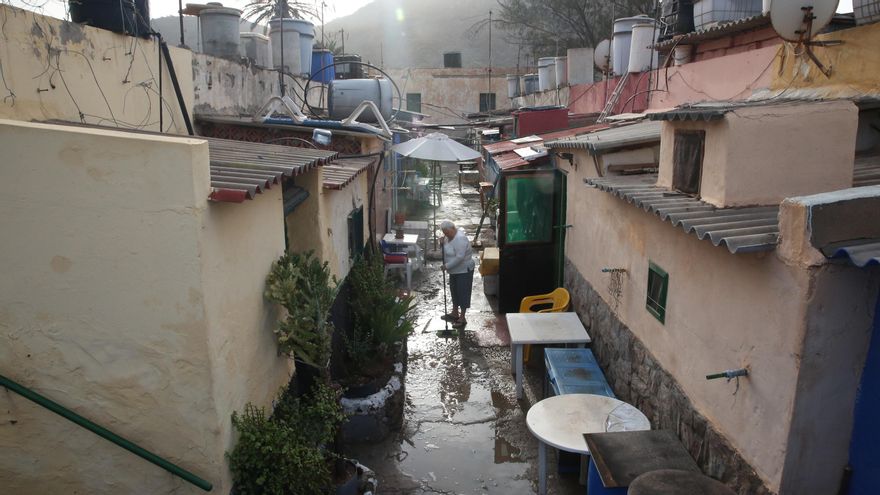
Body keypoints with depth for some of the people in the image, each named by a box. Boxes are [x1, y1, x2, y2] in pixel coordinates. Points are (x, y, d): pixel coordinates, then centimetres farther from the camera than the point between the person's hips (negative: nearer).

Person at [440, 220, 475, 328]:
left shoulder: (460, 239, -27)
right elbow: (447, 250, 17)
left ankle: (462, 319, 5)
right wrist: (443, 242, -4)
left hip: (464, 270, -10)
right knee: (454, 291, 19)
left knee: (463, 293, -2)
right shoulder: (449, 237, 3)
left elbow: (459, 257, -32)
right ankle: (455, 314, 33)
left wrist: (447, 266, -26)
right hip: (454, 270, 10)